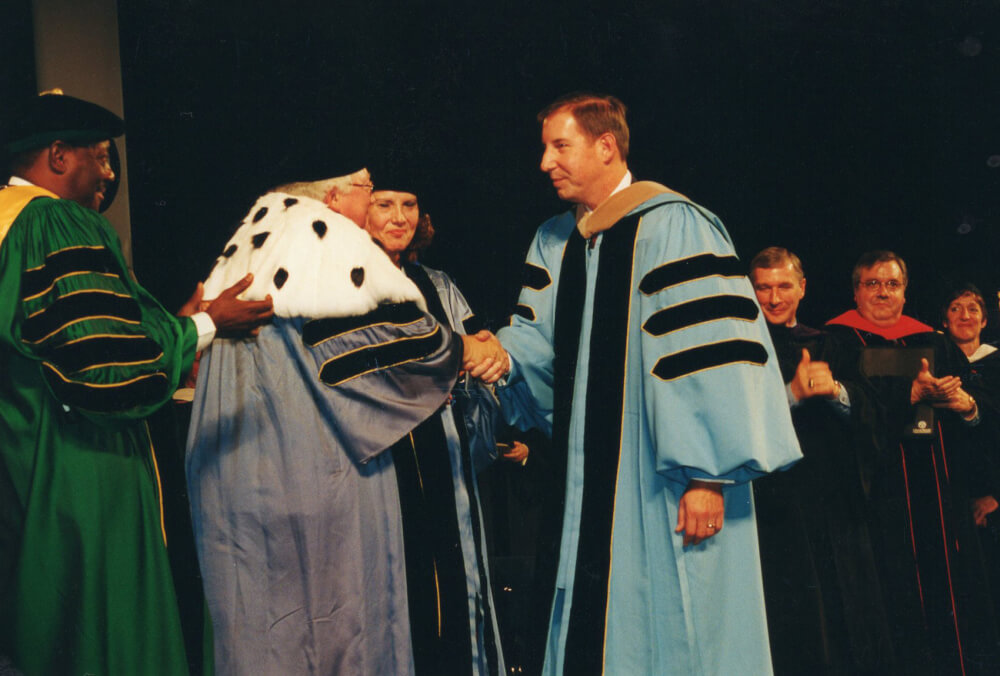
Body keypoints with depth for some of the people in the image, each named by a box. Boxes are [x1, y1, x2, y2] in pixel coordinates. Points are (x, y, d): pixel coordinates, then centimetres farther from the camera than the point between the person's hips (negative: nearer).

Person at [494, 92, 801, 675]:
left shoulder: (671, 227, -11)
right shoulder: (554, 242, 14)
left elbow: (710, 351, -16)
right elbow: (539, 337, 12)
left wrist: (707, 475, -20)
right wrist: (501, 354, -13)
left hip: (666, 490, -7)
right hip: (591, 484, 7)